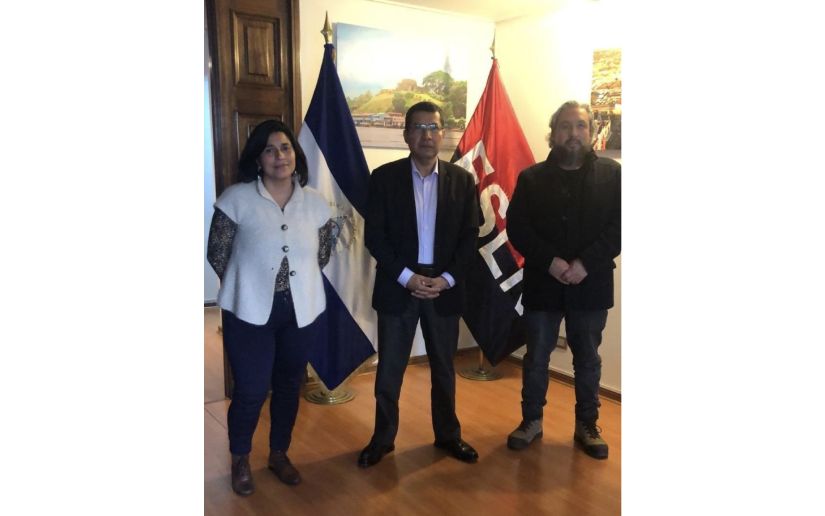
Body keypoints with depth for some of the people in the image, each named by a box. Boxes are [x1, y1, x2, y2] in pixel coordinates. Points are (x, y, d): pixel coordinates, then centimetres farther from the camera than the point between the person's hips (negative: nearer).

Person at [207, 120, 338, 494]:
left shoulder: (315, 203, 0)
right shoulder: (236, 198, -9)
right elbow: (216, 253, -3)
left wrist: (300, 284, 7)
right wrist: (246, 287, 1)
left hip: (300, 310, 3)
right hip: (250, 310, -3)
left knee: (289, 385, 16)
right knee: (251, 390, 3)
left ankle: (279, 453, 37)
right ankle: (240, 459, 31)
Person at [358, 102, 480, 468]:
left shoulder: (462, 180, 2)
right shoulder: (384, 177, -2)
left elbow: (469, 236, 1)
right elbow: (374, 236, -6)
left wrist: (447, 278, -11)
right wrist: (407, 277, -14)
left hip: (444, 287, 2)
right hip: (397, 286, -1)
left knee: (444, 368, 14)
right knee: (389, 369, 7)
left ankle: (448, 434, 32)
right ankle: (383, 438, 26)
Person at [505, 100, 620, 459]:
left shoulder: (611, 174, 2)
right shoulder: (531, 178, 2)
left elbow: (619, 225, -5)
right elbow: (516, 228, -4)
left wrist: (587, 263, -17)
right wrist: (549, 261, -17)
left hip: (591, 284, 0)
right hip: (542, 284, 0)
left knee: (587, 359, 13)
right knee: (536, 357, 10)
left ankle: (587, 425, 29)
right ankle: (532, 420, 28)